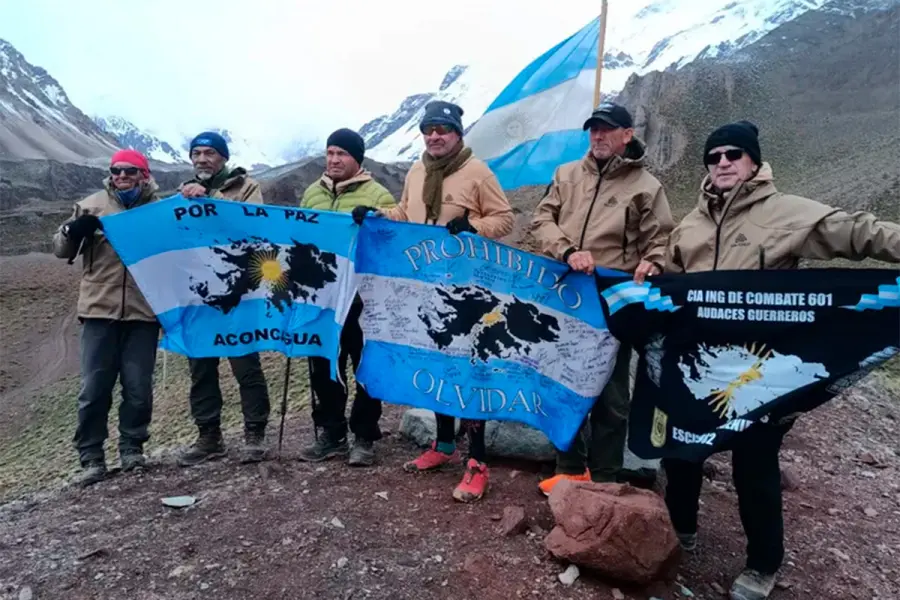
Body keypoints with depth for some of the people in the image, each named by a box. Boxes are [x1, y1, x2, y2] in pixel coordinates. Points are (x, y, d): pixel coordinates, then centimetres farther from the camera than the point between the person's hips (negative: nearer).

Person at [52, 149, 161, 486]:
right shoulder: (92, 205, 9)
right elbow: (61, 250, 10)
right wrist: (73, 231, -12)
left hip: (143, 312, 0)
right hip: (99, 311, 1)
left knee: (139, 388, 3)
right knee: (94, 388, 2)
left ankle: (132, 448, 20)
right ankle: (91, 457, 14)